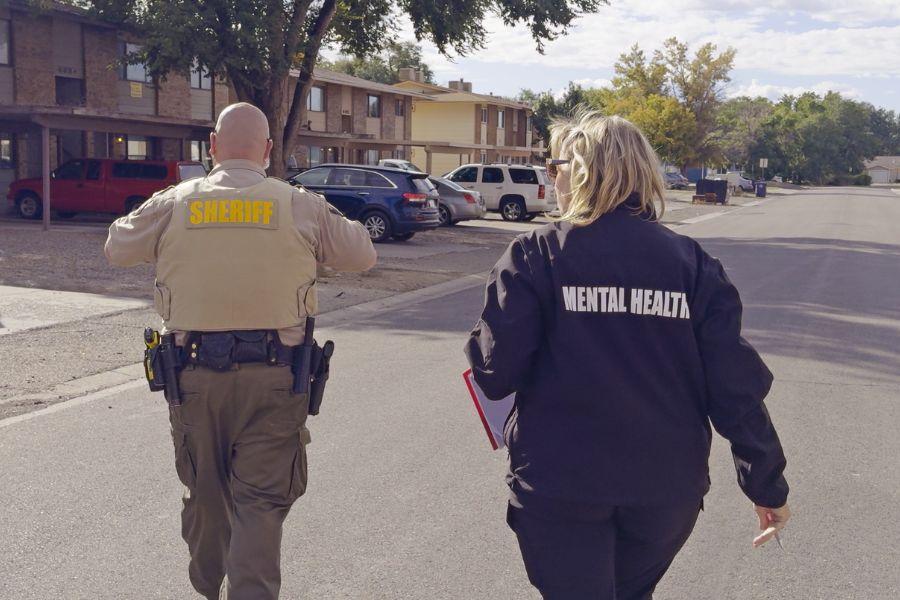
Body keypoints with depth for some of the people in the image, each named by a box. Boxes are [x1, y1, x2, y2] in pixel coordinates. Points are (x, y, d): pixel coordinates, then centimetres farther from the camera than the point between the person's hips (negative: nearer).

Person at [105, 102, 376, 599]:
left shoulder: (173, 204, 1)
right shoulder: (301, 207, -2)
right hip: (272, 377, -2)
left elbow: (117, 249, 17)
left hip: (194, 375, 2)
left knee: (204, 493, 20)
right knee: (259, 505, 3)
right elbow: (363, 254, 10)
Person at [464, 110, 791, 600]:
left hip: (560, 482, -4)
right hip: (667, 487, 4)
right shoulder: (691, 262, -1)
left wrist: (480, 346, 10)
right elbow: (735, 384, -4)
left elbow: (496, 372, -13)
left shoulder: (536, 254, -9)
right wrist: (767, 485, 5)